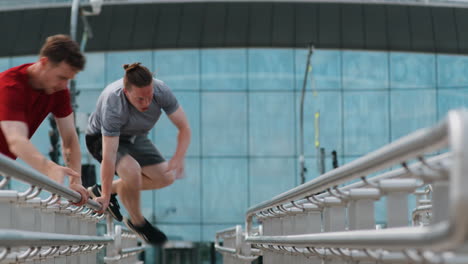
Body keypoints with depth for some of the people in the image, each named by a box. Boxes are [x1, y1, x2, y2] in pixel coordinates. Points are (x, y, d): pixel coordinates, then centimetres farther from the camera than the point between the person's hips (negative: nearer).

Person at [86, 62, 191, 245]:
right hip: (102, 139, -6)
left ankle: (101, 190, 11)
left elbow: (184, 127, -18)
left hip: (135, 137, 6)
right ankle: (136, 222, -6)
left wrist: (179, 158, -35)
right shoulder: (113, 105, -40)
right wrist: (106, 196, -34)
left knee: (165, 177, -1)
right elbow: (109, 157, -37)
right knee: (132, 170, -33)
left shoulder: (161, 91, -28)